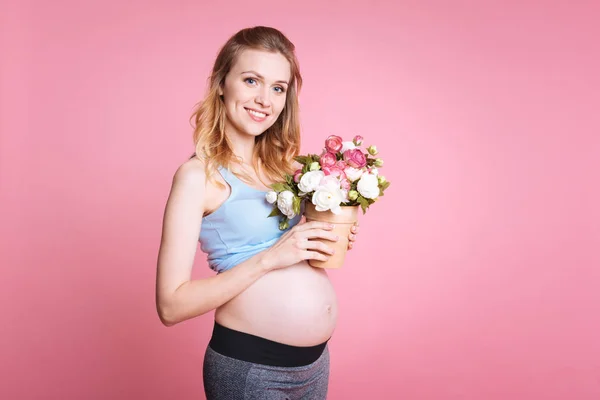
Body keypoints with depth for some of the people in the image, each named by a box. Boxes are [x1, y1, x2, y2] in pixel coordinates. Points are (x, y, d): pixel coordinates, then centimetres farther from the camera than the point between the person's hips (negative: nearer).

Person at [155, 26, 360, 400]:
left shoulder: (282, 164, 3)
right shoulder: (199, 175, -13)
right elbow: (172, 305, -17)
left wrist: (330, 239, -4)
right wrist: (268, 258, -23)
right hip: (248, 366, -6)